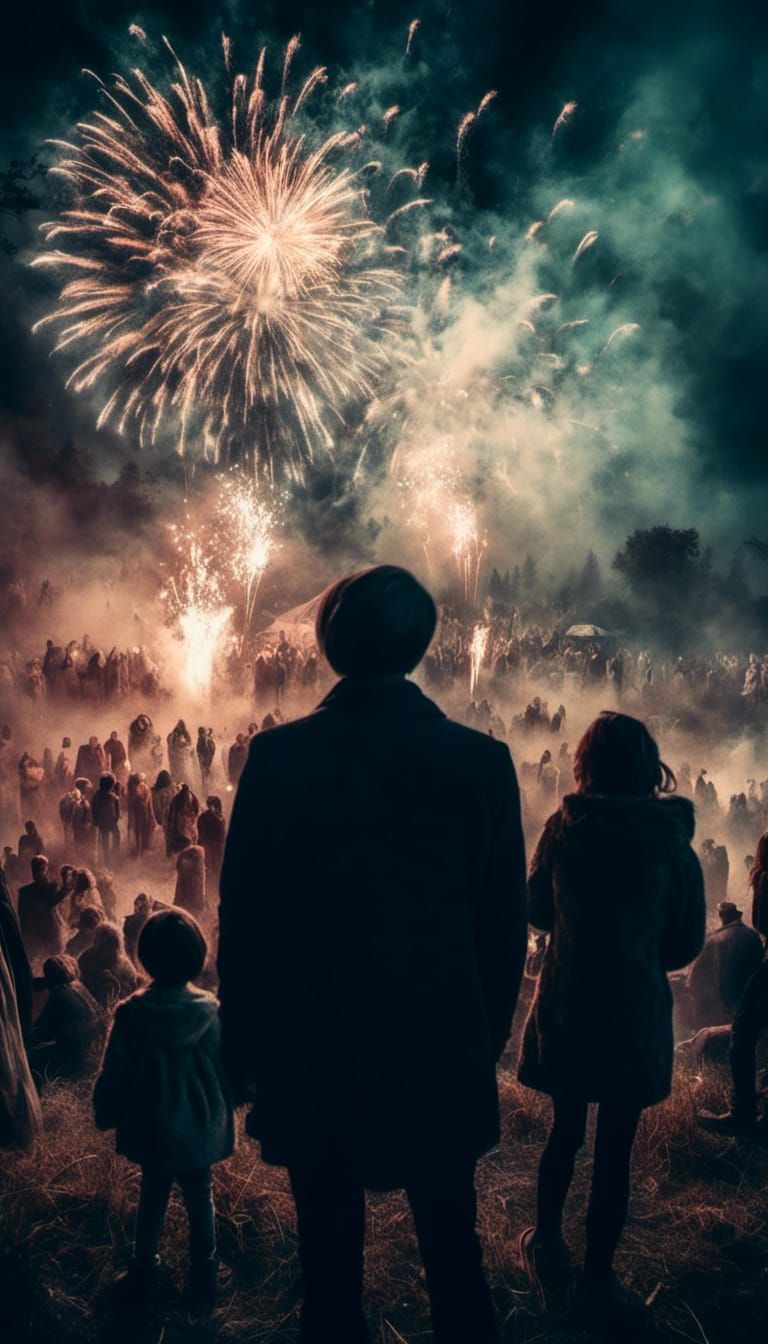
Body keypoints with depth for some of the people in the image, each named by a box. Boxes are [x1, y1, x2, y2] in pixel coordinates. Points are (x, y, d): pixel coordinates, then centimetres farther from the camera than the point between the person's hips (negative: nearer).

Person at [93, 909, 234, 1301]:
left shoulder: (131, 1014, -18)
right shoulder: (209, 1012, -16)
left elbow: (114, 1075, -8)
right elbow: (227, 1070, -5)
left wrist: (106, 1115, 9)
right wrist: (222, 1112, 12)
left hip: (152, 1127, 0)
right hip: (199, 1125, 0)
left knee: (152, 1195, 19)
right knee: (199, 1196, 16)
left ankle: (143, 1269, 31)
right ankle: (204, 1271, 27)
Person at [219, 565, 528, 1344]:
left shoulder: (277, 757, -12)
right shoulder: (480, 760, -10)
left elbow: (242, 919, -7)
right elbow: (503, 922, -3)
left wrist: (243, 1048, 7)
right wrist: (487, 1037, 13)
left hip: (312, 1059, 0)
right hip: (441, 1056, 1)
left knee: (330, 1268, 16)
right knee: (454, 1259, 20)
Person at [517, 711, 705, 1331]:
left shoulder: (562, 828, -8)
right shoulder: (670, 839, -10)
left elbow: (538, 911, 5)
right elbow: (687, 941, -1)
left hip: (564, 1008, 2)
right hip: (636, 1016, -2)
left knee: (566, 1131, 21)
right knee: (615, 1149, 11)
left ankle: (548, 1247, 37)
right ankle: (598, 1282, 23)